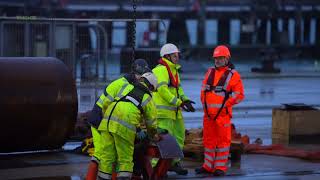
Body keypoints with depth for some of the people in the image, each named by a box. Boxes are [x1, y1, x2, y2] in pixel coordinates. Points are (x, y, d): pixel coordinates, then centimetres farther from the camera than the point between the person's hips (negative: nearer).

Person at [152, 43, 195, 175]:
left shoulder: (174, 70, 20)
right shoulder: (161, 70, -13)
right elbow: (162, 90, -21)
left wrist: (185, 100, 3)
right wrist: (178, 102, -21)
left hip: (174, 110, 10)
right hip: (163, 110, -10)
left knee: (179, 136, 17)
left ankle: (174, 163, 28)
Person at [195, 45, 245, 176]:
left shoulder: (233, 75, -4)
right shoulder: (210, 72, 13)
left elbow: (239, 95, -7)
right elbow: (203, 90, 19)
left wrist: (225, 105, -11)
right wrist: (204, 104, 8)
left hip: (223, 114, -5)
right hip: (208, 113, 5)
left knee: (223, 140, -2)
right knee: (209, 139, 10)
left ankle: (220, 167, 2)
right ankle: (208, 166, 18)